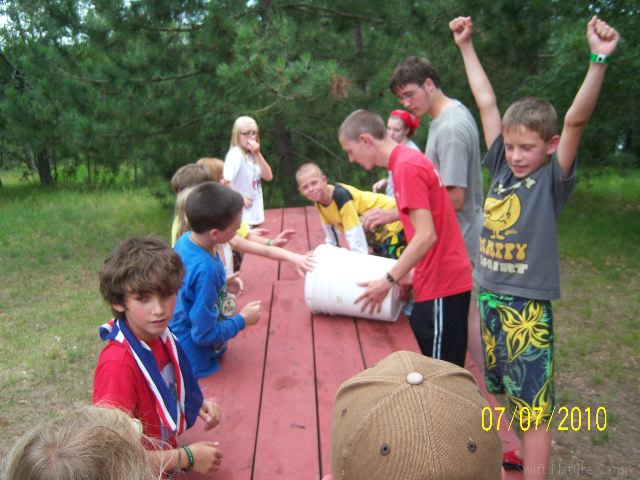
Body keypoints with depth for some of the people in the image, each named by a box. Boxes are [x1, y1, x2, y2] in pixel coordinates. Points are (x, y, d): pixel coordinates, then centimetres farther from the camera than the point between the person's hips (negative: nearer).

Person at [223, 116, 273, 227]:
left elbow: (269, 176, -1)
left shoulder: (252, 155, 8)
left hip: (255, 214, 8)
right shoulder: (236, 153, -15)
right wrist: (240, 199, -17)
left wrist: (257, 154, -10)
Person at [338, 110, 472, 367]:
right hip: (443, 279, 9)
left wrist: (388, 280, -16)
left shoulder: (406, 167, -18)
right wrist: (404, 275, 16)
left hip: (441, 285, -9)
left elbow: (426, 236, -22)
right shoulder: (410, 159, 12)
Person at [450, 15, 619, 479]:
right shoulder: (503, 167, 4)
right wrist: (467, 46, 13)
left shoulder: (553, 178, -7)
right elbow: (487, 103, 8)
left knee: (534, 406, 3)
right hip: (488, 296, 6)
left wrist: (599, 60, -33)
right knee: (499, 392, 21)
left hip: (526, 306, -6)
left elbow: (577, 120, -23)